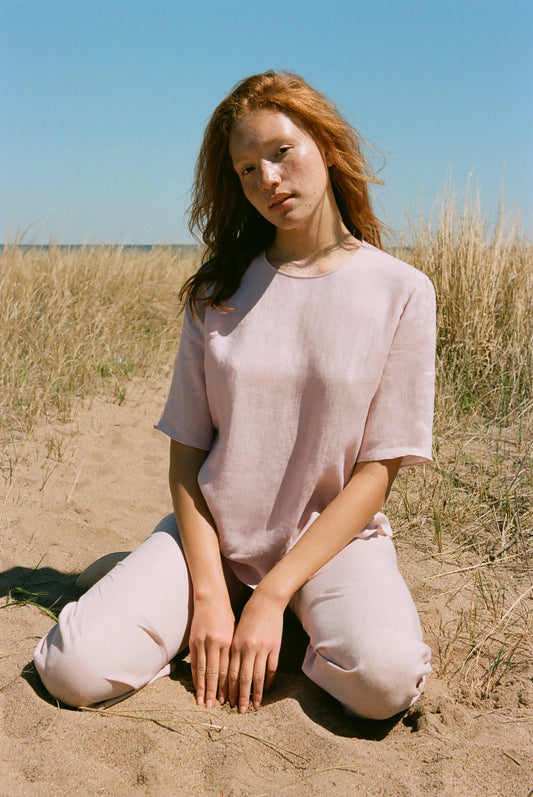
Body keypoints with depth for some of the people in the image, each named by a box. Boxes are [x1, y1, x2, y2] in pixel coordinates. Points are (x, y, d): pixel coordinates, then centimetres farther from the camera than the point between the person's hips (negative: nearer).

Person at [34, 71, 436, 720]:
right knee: (75, 669, -18)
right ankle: (217, 623, 9)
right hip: (214, 534, 2)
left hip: (334, 532, -1)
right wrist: (209, 591, -11)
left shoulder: (400, 292, -6)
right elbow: (187, 448, 1)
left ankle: (303, 622, 3)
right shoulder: (218, 292, 1)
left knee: (384, 679, -30)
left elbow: (377, 470, -9)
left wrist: (272, 598, -14)